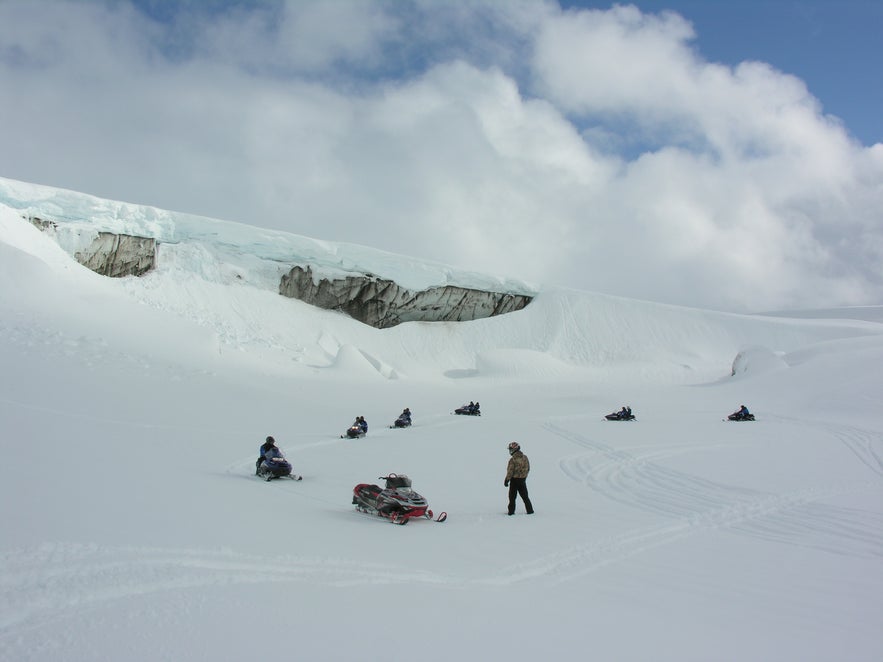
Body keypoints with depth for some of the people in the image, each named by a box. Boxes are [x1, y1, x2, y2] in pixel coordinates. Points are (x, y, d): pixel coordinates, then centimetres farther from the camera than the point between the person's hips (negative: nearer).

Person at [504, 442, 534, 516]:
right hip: (522, 480, 5)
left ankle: (511, 511, 8)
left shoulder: (513, 459, -18)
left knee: (512, 497, 6)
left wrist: (506, 480, -8)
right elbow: (528, 469, 10)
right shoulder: (525, 457, 1)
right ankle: (530, 510, 14)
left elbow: (510, 471, -17)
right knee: (525, 496, 14)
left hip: (514, 480, -5)